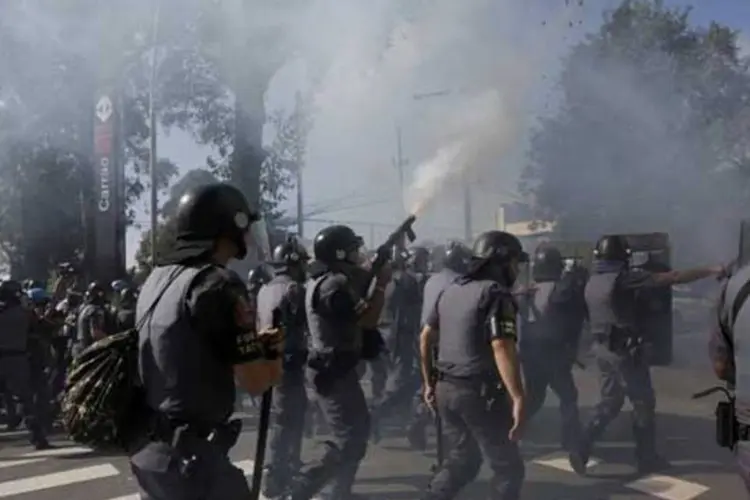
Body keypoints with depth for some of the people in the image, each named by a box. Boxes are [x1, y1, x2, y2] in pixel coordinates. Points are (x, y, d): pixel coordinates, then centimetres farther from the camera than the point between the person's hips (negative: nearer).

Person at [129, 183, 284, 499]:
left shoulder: (157, 278, 8)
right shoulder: (220, 285, -18)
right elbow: (255, 381, -17)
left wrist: (254, 344, 12)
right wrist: (273, 357, 4)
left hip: (149, 449, 9)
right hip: (191, 456, -9)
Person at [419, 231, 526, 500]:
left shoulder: (451, 289, 12)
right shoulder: (495, 293, -12)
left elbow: (426, 337, 17)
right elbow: (502, 349, -25)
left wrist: (429, 383, 24)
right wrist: (518, 398, -28)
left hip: (447, 389, 8)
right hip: (480, 393, -8)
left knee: (461, 459, 22)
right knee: (508, 468, 6)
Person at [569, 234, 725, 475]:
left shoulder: (592, 281, 7)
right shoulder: (623, 278, -16)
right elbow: (672, 278, -17)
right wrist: (712, 270, -12)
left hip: (602, 348, 7)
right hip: (626, 350, -7)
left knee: (609, 401, 14)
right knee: (644, 403, 7)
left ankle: (581, 449, 4)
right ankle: (647, 458, 16)